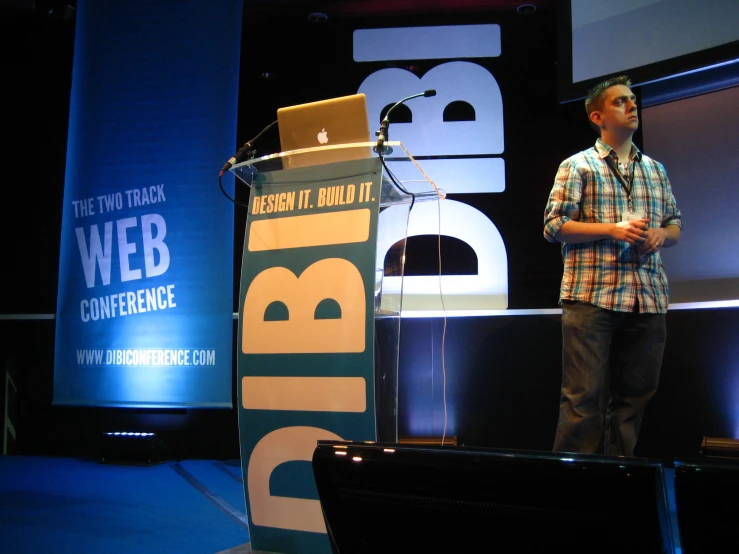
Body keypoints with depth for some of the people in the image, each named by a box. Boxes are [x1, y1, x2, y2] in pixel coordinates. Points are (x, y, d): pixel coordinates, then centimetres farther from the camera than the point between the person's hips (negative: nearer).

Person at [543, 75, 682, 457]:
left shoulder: (656, 170, 20)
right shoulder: (578, 166, 4)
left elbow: (675, 225, 22)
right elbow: (553, 226, -4)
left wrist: (661, 234, -2)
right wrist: (612, 229, -14)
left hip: (647, 298, 6)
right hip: (592, 296, -5)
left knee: (634, 395, 9)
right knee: (584, 396, -6)